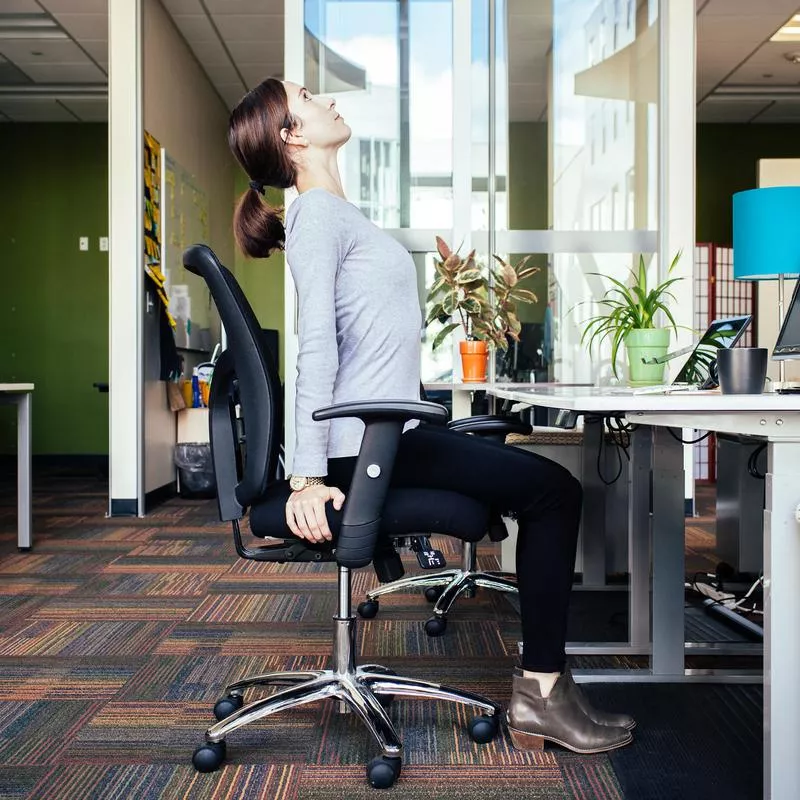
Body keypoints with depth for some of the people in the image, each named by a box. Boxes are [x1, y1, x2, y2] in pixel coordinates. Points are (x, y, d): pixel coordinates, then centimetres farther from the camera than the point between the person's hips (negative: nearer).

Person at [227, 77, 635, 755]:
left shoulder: (336, 212, 22)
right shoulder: (317, 214, -8)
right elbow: (316, 346, -19)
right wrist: (307, 477, -24)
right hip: (363, 444, -10)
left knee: (543, 483, 9)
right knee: (552, 489, -9)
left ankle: (543, 685, 7)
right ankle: (540, 692, -3)